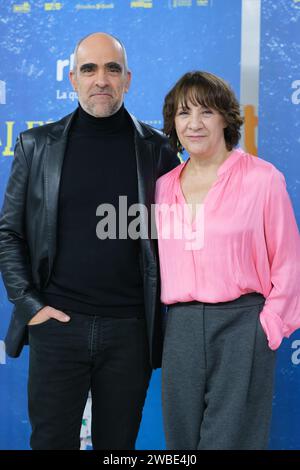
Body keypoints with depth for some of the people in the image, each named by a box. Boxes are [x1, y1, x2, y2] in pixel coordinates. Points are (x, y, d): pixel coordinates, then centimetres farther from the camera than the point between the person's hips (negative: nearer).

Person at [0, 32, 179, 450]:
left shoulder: (156, 149, 3)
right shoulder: (38, 145, 4)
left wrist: (164, 312, 1)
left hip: (130, 328, 0)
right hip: (57, 323, 0)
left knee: (118, 443, 12)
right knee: (51, 440, 9)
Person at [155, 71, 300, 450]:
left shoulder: (262, 178, -4)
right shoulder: (164, 186, 9)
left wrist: (269, 328, -8)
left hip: (241, 324, -4)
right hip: (180, 328, 5)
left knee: (229, 438, 0)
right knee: (183, 439, 12)